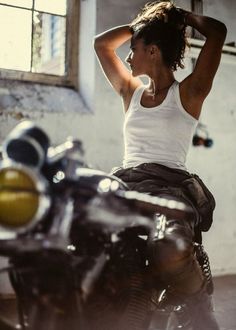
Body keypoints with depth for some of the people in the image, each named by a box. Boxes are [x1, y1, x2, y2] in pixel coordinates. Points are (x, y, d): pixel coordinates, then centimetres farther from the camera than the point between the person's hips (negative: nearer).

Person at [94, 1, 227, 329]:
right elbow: (102, 44, 32)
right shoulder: (131, 92, 23)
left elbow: (218, 31, -1)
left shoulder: (188, 92, 7)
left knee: (171, 253, -38)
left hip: (170, 185, -4)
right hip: (124, 183, 5)